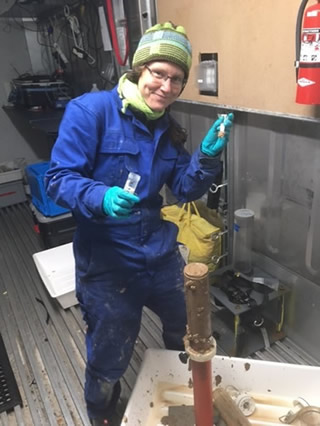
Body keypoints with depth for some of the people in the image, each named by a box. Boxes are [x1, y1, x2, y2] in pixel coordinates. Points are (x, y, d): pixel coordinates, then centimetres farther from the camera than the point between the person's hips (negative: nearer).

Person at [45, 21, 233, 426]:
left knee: (189, 333, 28)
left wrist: (207, 155, -13)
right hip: (107, 264, -6)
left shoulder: (168, 128, 6)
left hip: (162, 256, 7)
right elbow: (58, 178, -17)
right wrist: (101, 198, -35)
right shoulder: (89, 110, -14)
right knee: (109, 363, 14)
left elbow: (185, 189, 4)